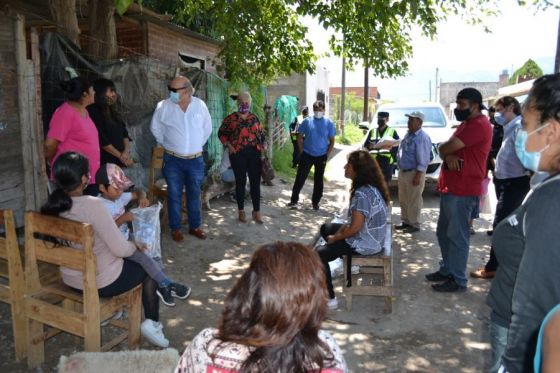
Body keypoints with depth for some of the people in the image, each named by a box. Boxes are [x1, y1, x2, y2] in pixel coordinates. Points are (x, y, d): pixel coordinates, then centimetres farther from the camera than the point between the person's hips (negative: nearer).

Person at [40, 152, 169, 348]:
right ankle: (152, 323, 14)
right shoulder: (92, 205, -29)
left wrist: (120, 219, 12)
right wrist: (135, 245, -4)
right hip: (101, 283, -7)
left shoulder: (52, 206, -6)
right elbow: (121, 249, -26)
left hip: (70, 279, 7)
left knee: (127, 262, 31)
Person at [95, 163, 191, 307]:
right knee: (144, 257, -20)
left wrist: (142, 197, -9)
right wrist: (122, 218, -30)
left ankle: (162, 285, 1)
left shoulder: (119, 197, 2)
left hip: (127, 238, 9)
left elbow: (138, 192, 13)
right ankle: (167, 285, -8)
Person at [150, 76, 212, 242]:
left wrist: (198, 145, 10)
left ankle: (194, 226, 27)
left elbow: (207, 128, 9)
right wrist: (167, 145, 6)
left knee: (194, 195, 13)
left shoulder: (200, 105, -4)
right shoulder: (163, 106, -7)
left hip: (195, 160, 1)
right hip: (173, 160, -1)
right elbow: (155, 128, 7)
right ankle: (175, 228, 21)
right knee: (174, 195, 7)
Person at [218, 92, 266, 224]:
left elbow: (261, 134, 18)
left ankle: (257, 211, 10)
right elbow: (221, 133, 4)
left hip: (254, 153, 3)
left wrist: (262, 148, 4)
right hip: (238, 154, -3)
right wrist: (229, 145, -8)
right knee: (241, 182, 5)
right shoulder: (231, 118, 1)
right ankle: (241, 211, 17)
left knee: (255, 182, 2)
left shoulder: (254, 118, 12)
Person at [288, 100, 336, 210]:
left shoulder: (329, 123, -2)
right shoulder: (307, 121, -2)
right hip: (307, 155, 0)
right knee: (300, 178, -3)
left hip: (321, 156, 1)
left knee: (318, 180, 10)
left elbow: (332, 141, 2)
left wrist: (327, 155, -4)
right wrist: (302, 152, -3)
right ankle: (294, 200, 5)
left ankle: (315, 202, 23)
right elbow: (300, 138, 3)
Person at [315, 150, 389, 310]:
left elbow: (356, 227, -26)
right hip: (372, 237, 10)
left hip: (365, 244, -10)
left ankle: (329, 299, -3)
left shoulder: (362, 193, -28)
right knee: (326, 228, 23)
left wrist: (335, 238, -11)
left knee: (319, 255, -10)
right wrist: (341, 231, 4)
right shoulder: (371, 187, 2)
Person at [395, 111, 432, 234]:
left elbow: (423, 160, -21)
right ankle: (405, 221, 29)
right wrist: (399, 168, 18)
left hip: (414, 173, -9)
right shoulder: (408, 134, 11)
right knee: (403, 199, 16)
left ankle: (414, 225, 12)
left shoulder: (422, 137, -18)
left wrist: (418, 176, -23)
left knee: (413, 201, 0)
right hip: (403, 172, 9)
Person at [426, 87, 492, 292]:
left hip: (463, 191, -10)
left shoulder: (479, 125, -15)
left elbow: (445, 148, -19)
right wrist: (448, 155, -10)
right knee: (443, 232, 16)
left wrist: (445, 149, 4)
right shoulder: (466, 124, 20)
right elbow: (446, 149, 13)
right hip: (450, 188, 10)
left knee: (457, 235, -3)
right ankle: (446, 270, 29)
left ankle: (458, 280, 7)